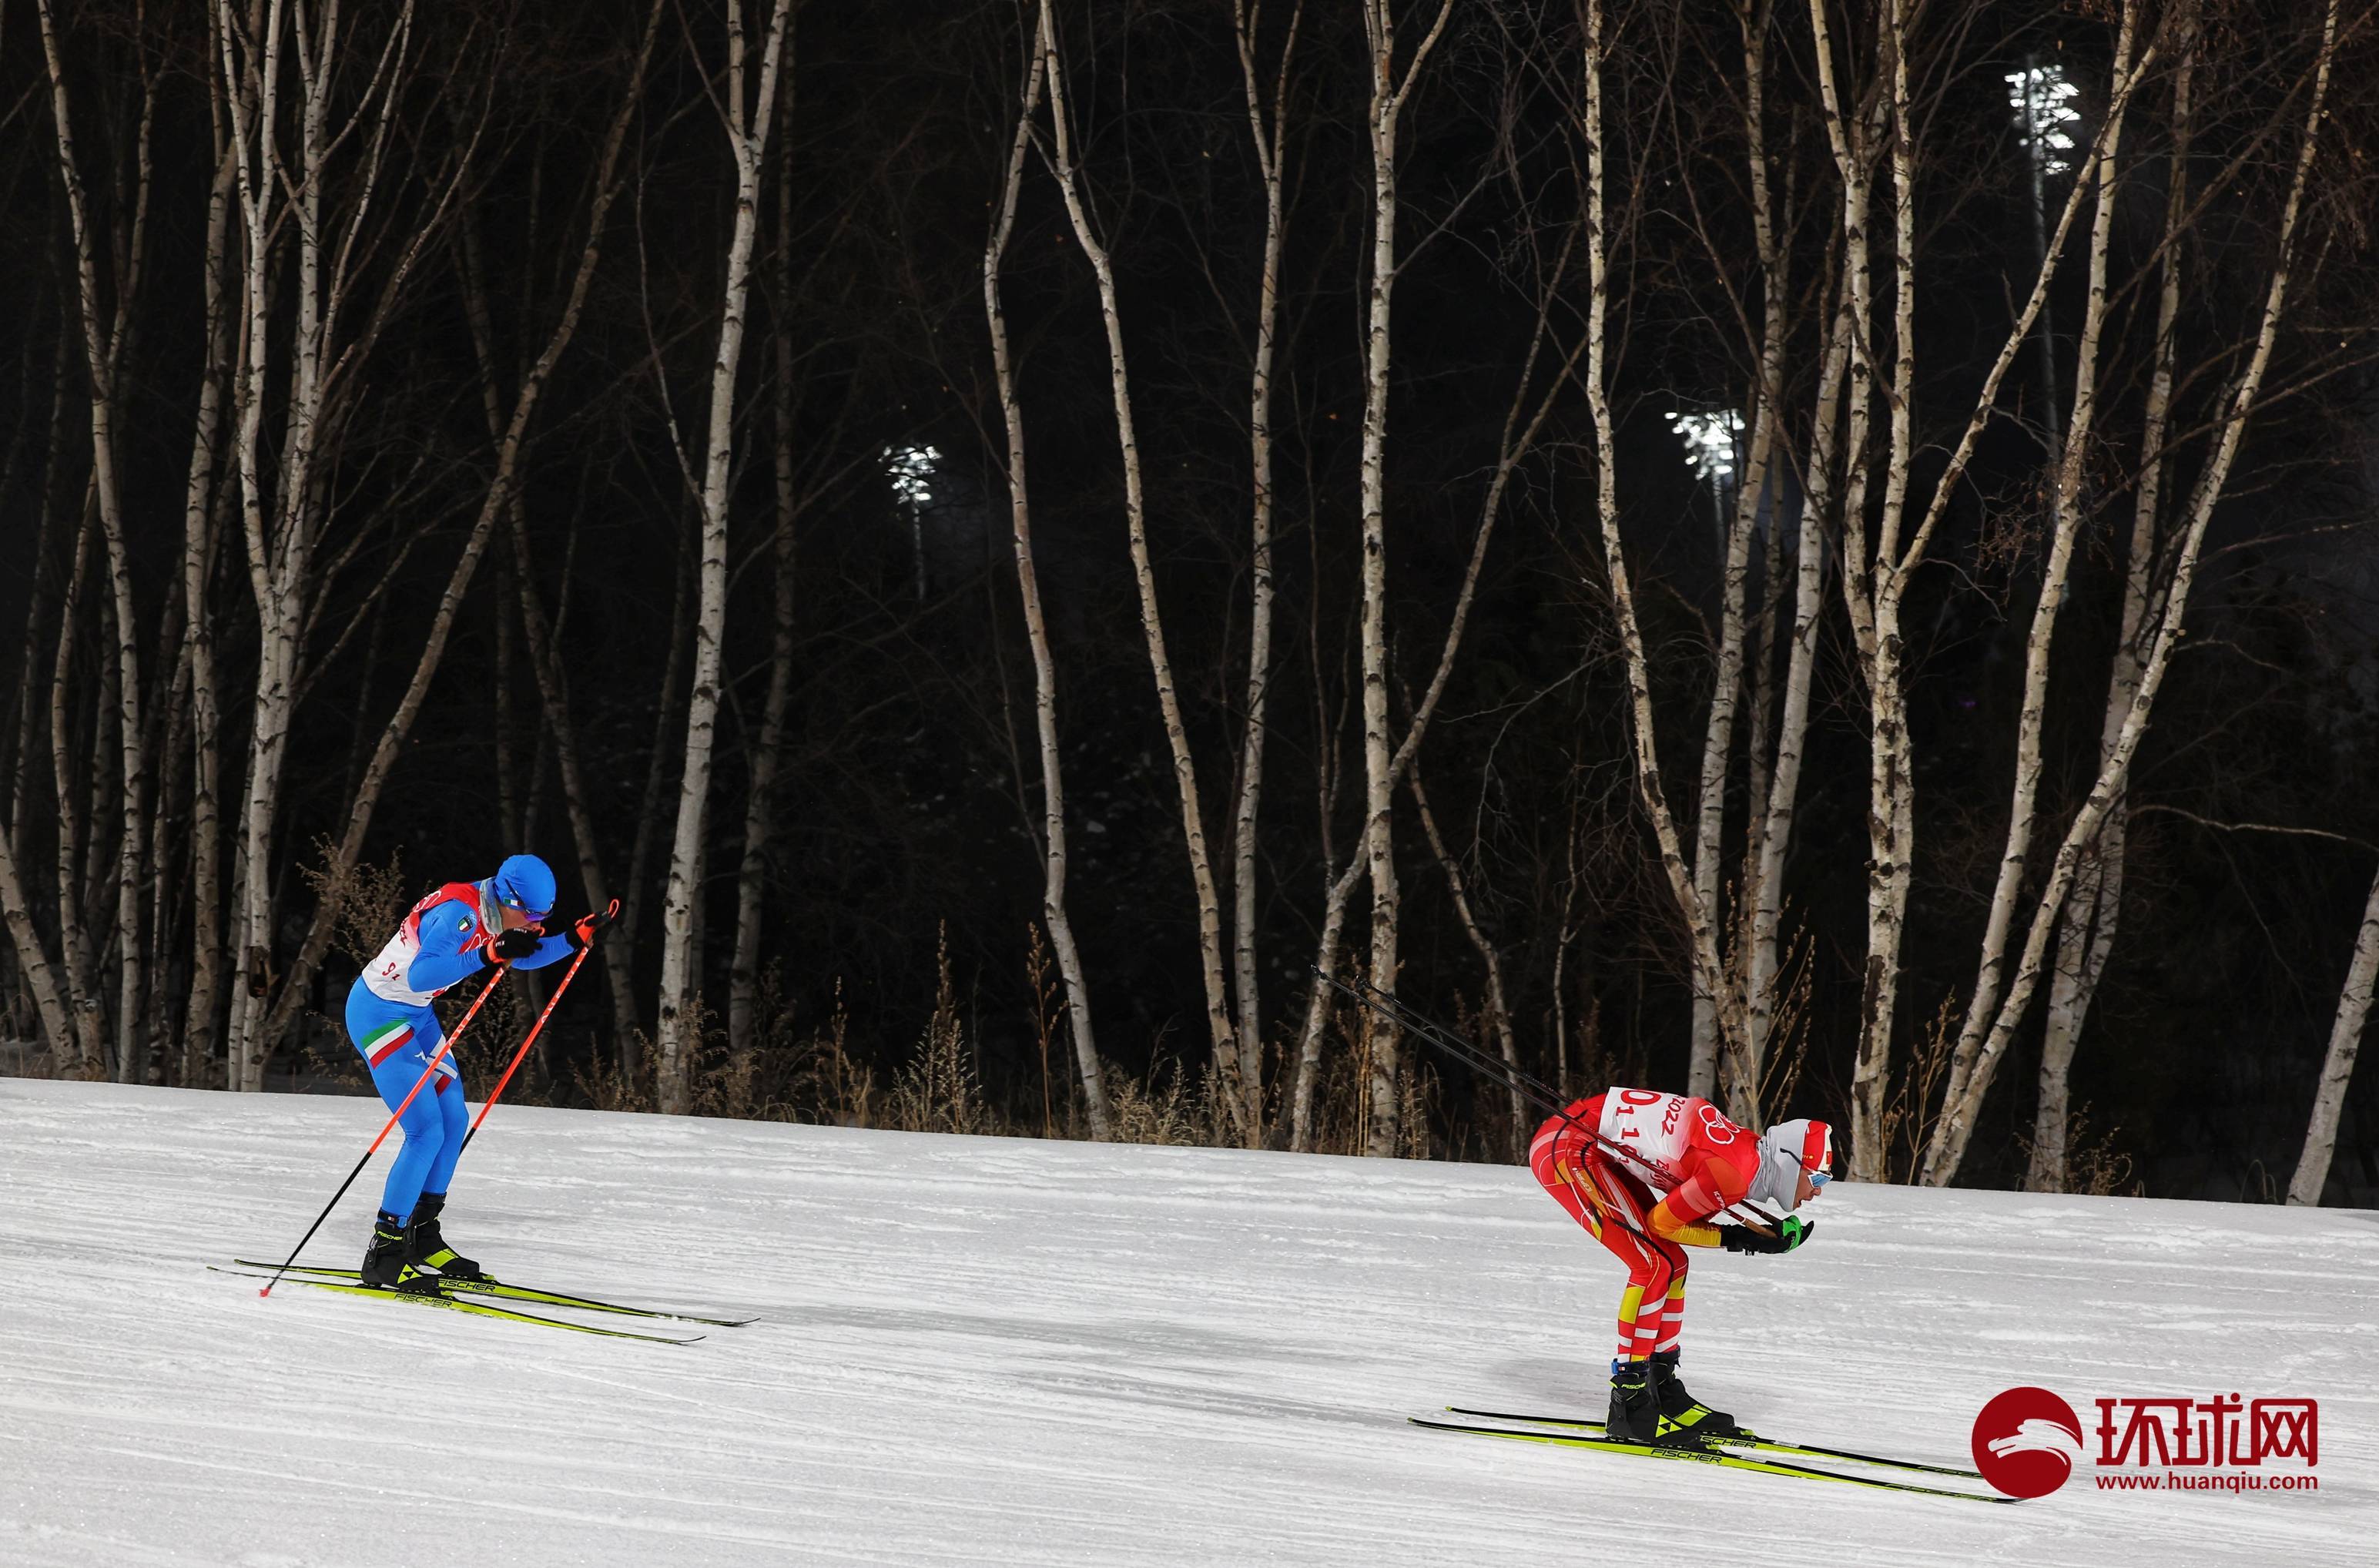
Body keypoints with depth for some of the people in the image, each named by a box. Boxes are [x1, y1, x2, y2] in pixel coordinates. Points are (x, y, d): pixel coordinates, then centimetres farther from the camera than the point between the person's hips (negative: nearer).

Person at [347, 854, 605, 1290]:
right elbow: (419, 976, -39)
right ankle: (383, 1254, -10)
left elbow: (523, 957, 20)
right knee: (427, 1130, -15)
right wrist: (489, 954, -46)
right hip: (379, 1013, -10)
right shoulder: (458, 913, -27)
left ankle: (422, 1236, 23)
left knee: (455, 1122, 11)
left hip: (416, 1015, 10)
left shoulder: (492, 914, 1)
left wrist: (575, 940, 5)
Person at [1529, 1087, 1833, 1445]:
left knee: (1672, 1263, 11)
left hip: (1603, 1149, 10)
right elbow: (1662, 1222, -14)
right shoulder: (1736, 1170, -22)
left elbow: (1690, 1220, 9)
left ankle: (1662, 1389, 20)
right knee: (1654, 1265, -14)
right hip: (1567, 1148, -10)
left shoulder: (1749, 1152, 5)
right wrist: (1737, 1239, -9)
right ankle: (1629, 1405, -9)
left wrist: (1769, 1236, -2)